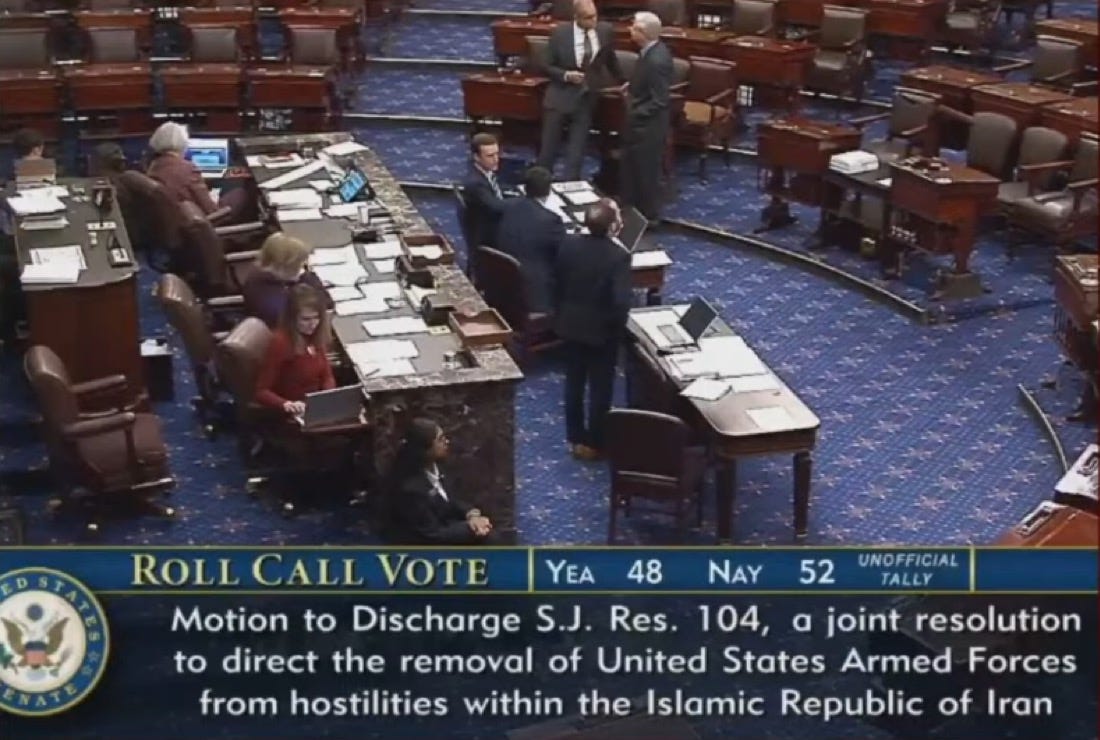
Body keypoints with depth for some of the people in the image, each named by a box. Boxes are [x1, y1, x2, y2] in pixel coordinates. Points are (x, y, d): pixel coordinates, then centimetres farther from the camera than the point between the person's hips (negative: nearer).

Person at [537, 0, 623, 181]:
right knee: (548, 149, 5)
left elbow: (611, 60, 13)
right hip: (560, 97, -1)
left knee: (576, 152, 2)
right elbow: (548, 66, -2)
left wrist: (621, 83, 24)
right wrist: (566, 75, -19)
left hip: (587, 98, 1)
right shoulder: (560, 33, -10)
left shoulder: (606, 31, -5)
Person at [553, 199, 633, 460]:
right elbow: (621, 301, -27)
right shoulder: (618, 256, -25)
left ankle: (575, 438, 31)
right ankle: (594, 443, 23)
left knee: (574, 383, 19)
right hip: (602, 330, -5)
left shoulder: (568, 243, -10)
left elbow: (558, 281, 2)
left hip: (570, 324, 5)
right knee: (600, 388, 12)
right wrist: (618, 327, -8)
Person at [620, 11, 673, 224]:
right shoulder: (652, 49, -1)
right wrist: (632, 88, 3)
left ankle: (648, 216, 25)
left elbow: (659, 102, -27)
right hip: (639, 122, 10)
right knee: (631, 167, 23)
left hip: (647, 125, -10)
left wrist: (634, 113, -20)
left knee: (646, 172, 9)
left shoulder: (657, 60, -30)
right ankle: (630, 209, 39)